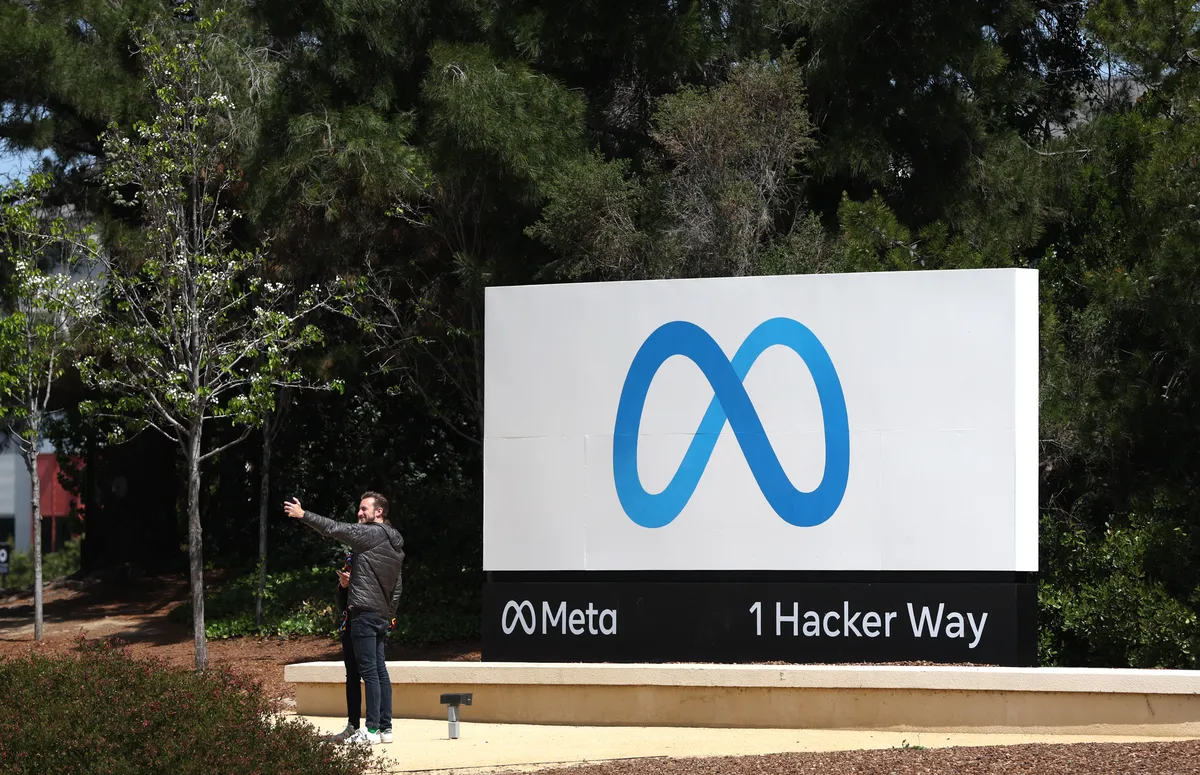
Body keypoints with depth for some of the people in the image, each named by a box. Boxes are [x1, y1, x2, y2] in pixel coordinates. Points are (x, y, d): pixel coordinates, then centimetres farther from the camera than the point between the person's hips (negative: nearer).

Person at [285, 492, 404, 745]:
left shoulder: (372, 534, -9)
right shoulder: (395, 543, 19)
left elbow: (334, 529, -12)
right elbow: (398, 584, 24)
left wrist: (303, 515, -6)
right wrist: (391, 613, 27)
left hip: (364, 612, -9)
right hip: (382, 615, 9)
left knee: (369, 671, -9)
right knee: (380, 671, 10)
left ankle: (372, 729, -10)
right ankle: (385, 727, 11)